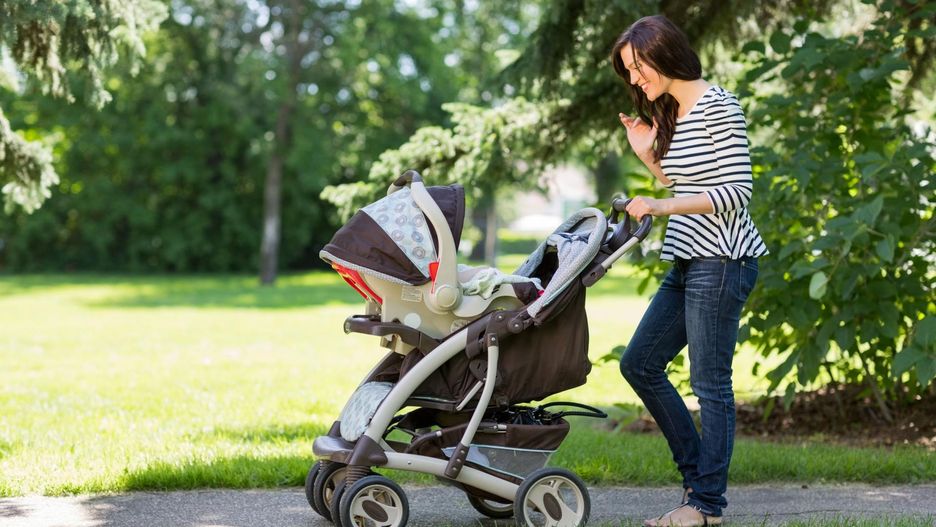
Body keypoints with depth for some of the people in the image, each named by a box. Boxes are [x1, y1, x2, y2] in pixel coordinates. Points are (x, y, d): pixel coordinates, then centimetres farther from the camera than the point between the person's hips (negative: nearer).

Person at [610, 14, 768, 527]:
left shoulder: (719, 108, -11)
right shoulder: (670, 115, 16)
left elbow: (736, 191, -17)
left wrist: (661, 207, -22)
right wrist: (648, 155, 10)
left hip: (721, 260, -10)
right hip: (687, 262, 10)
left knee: (710, 382, -6)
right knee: (639, 364, 11)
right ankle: (697, 473, 19)